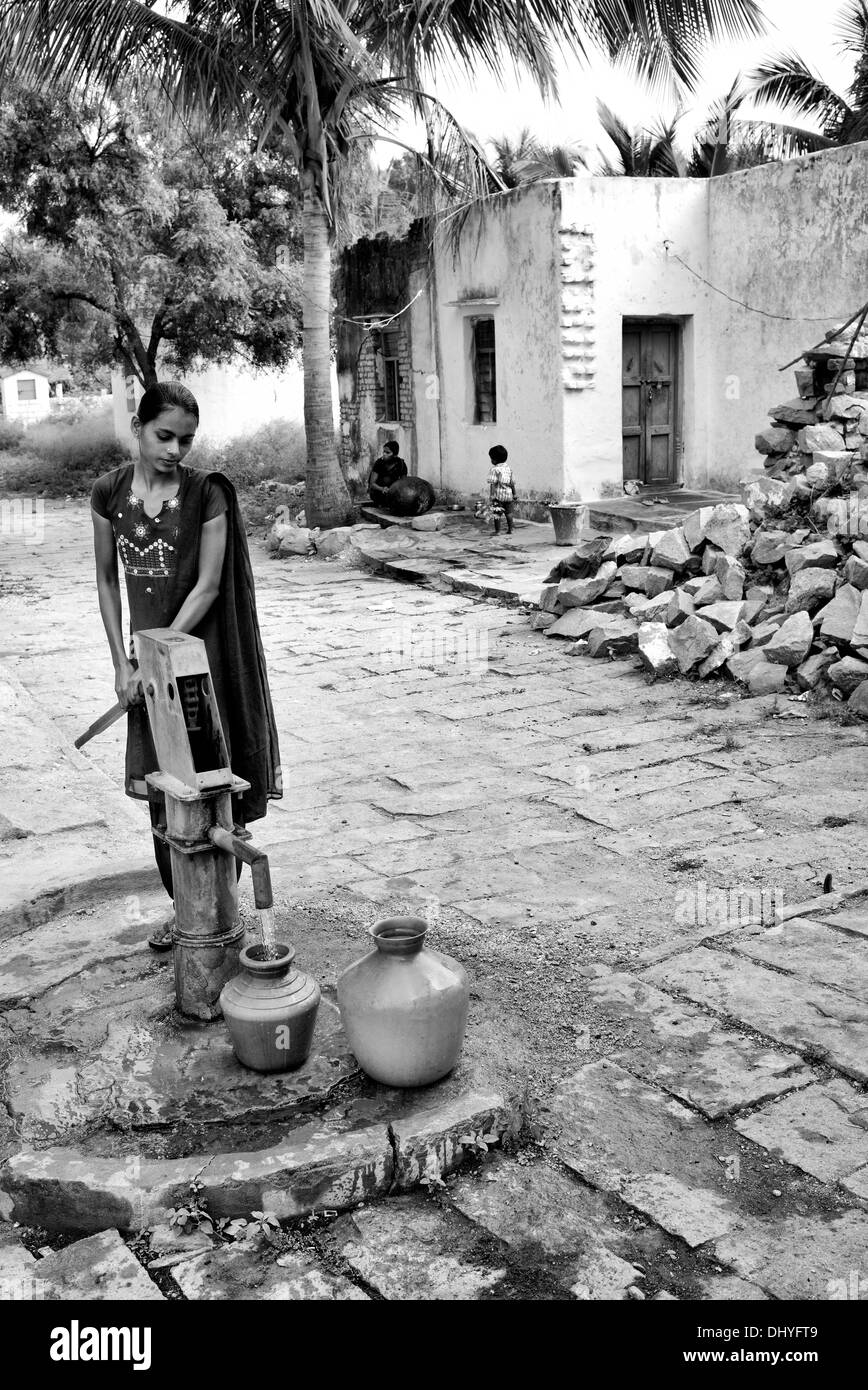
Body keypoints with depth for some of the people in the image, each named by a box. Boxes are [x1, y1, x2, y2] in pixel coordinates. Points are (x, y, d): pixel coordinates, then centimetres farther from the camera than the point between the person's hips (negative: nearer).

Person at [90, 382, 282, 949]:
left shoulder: (207, 493, -9)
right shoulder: (110, 491, 1)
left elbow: (208, 585, -11)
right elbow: (107, 580, 7)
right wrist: (123, 662, 1)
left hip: (200, 651, -4)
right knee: (160, 796, 10)